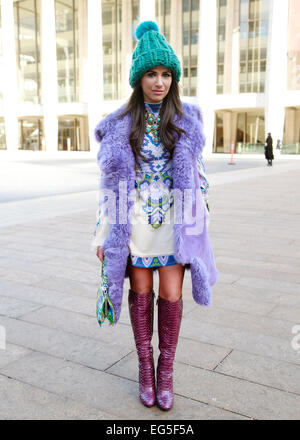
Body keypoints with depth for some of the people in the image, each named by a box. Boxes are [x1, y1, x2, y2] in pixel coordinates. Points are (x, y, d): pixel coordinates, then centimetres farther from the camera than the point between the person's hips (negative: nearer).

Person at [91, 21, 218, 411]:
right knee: (141, 291, 8)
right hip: (135, 220, 0)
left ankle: (166, 370, 21)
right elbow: (109, 179, 1)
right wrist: (103, 233, -2)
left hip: (175, 219, 0)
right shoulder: (120, 125, 0)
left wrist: (199, 224, 3)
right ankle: (145, 366, 27)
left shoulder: (186, 120, 2)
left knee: (171, 295, 0)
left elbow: (197, 174, 6)